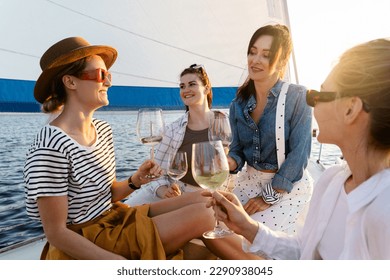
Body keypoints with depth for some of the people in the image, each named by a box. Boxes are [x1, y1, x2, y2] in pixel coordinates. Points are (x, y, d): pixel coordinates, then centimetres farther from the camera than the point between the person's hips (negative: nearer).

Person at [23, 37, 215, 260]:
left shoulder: (103, 129, 2)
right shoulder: (52, 147, -24)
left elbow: (106, 193, 9)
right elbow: (56, 233, -19)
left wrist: (136, 180, -11)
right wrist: (119, 261, -22)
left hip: (113, 218, 8)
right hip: (84, 248, -8)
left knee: (204, 203, 0)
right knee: (202, 216, -17)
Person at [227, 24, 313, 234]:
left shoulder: (297, 97, -14)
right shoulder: (239, 104, 0)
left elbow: (299, 153, -16)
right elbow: (238, 148, 5)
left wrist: (270, 196, -16)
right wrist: (229, 163, -19)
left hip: (288, 185, -4)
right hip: (249, 180, 5)